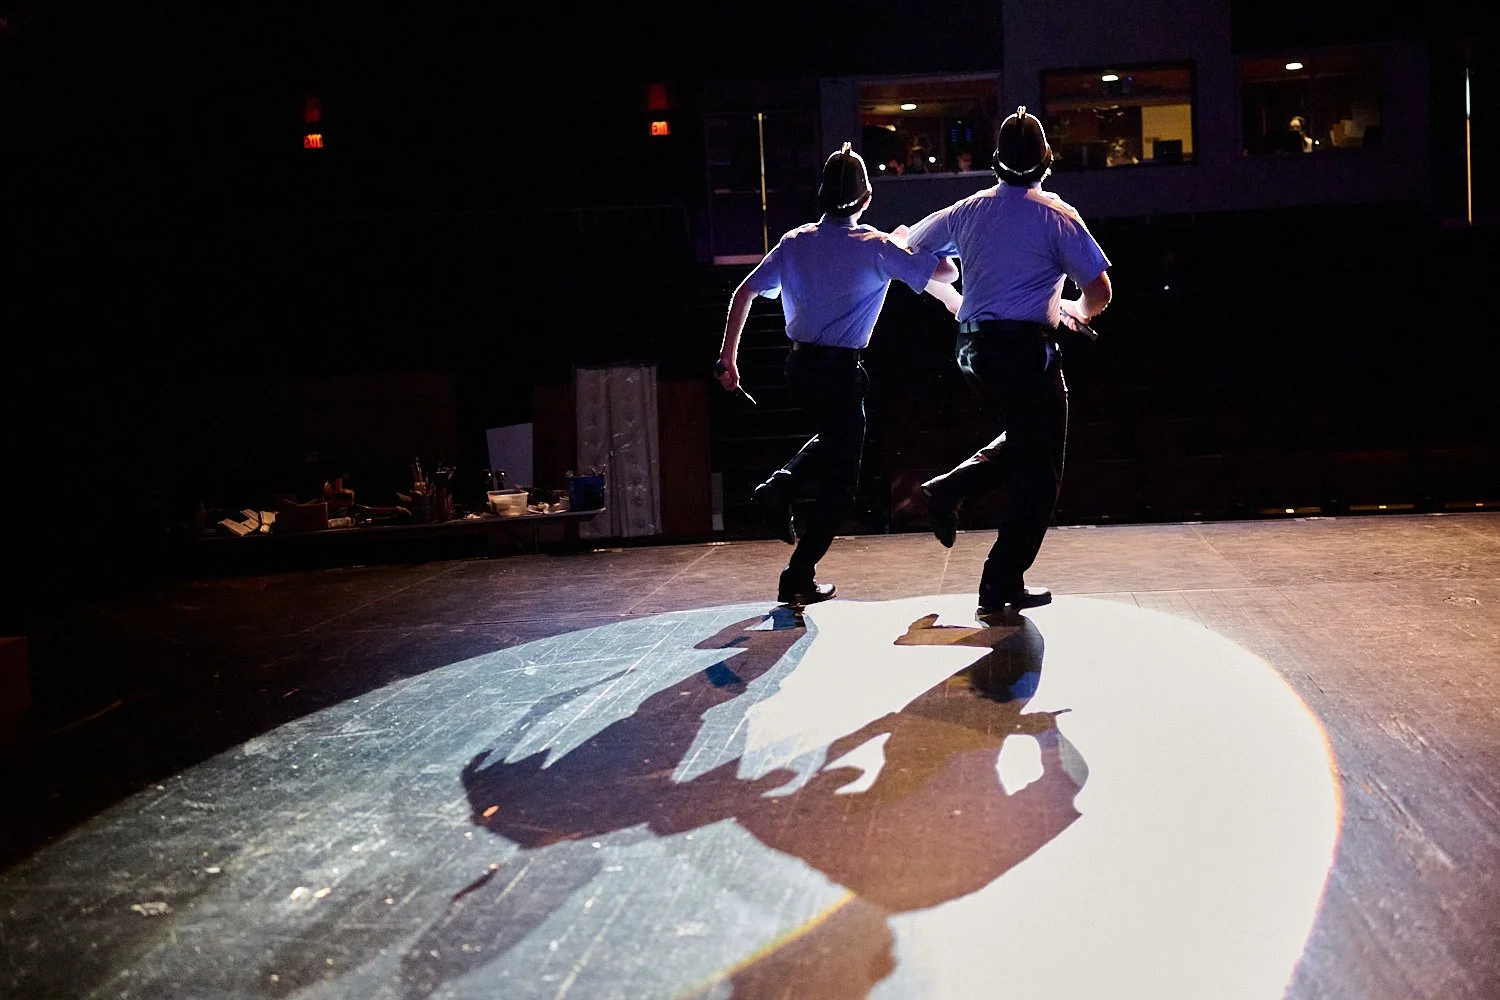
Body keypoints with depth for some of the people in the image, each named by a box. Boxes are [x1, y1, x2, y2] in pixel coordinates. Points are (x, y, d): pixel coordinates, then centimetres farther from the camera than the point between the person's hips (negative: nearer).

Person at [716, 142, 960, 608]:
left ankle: (780, 485, 10)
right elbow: (945, 273, -5)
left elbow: (744, 293, 6)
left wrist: (728, 355, 11)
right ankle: (798, 578, 4)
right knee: (839, 479, 6)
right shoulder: (876, 247, -8)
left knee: (834, 438, 32)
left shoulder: (795, 242, 5)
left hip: (798, 364, 6)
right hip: (840, 369, -6)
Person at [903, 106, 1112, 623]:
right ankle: (1001, 588, 2)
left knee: (1024, 440, 26)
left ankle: (948, 488, 8)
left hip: (973, 348, 6)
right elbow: (1100, 292, -8)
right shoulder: (1057, 215, -6)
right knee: (1036, 472, 3)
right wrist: (1076, 310, 15)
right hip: (1027, 349, -6)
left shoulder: (968, 210, 9)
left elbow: (910, 246, 24)